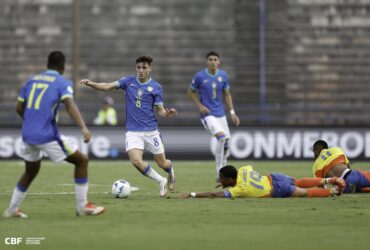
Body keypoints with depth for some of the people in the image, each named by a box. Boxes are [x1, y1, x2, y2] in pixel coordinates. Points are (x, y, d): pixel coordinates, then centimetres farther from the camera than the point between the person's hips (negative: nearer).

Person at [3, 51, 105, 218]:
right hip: (47, 136, -6)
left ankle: (12, 210, 27)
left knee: (31, 171, 27)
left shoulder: (32, 80, 14)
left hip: (28, 134, 6)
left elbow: (19, 108, 16)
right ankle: (82, 207, 4)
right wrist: (83, 128, -30)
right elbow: (69, 105, -19)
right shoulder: (63, 82, -2)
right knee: (81, 161, 7)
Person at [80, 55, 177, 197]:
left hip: (151, 131, -1)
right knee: (136, 161, -21)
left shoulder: (156, 87, -1)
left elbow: (160, 110, 1)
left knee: (162, 163, 7)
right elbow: (108, 86, -6)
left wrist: (168, 113, -22)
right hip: (133, 131, 1)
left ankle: (171, 173, 47)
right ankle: (161, 181, 3)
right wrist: (90, 84, -21)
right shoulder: (129, 81, 2)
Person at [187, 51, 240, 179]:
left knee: (226, 143, 6)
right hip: (207, 114, -5)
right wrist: (200, 106, -10)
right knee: (221, 136, -25)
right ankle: (219, 172, -17)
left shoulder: (223, 75, 2)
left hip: (220, 114, 5)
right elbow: (190, 92, 3)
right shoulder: (200, 76, -9)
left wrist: (232, 112, 7)